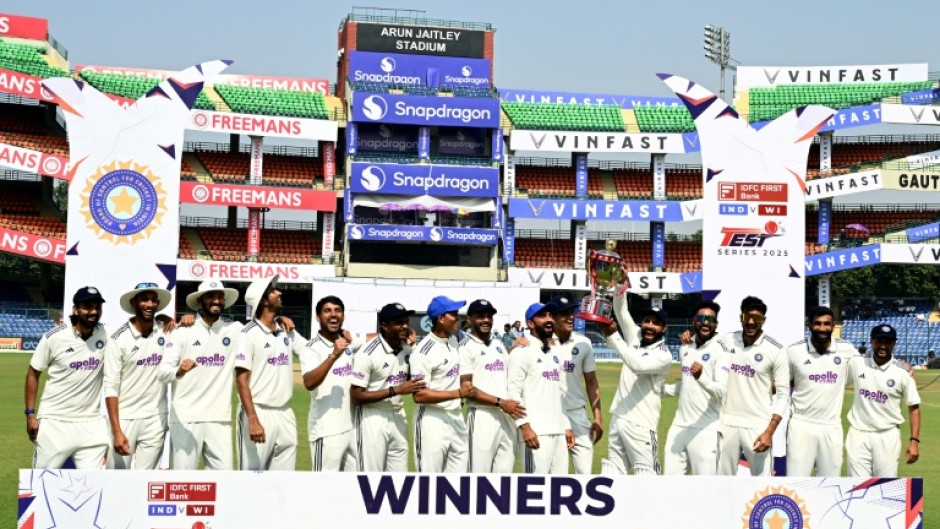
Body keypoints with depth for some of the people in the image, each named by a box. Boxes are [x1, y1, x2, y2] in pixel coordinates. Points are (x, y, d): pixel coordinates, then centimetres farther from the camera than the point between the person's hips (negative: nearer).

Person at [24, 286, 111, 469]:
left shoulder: (107, 334, -2)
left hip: (91, 424, 2)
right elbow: (33, 373, 2)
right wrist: (30, 414, -2)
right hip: (54, 422, -2)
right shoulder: (54, 338, -8)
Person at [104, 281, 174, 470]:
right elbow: (111, 387, -9)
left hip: (156, 419, 3)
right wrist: (116, 431, -17)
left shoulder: (166, 332, 2)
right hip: (125, 419, -3)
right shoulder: (119, 339, -7)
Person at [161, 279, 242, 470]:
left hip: (220, 419, 3)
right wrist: (179, 370, -34)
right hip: (186, 419, -3)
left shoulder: (235, 330, 6)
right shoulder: (182, 331, -2)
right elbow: (163, 370, -11)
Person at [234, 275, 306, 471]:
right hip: (259, 413, -6)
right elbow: (241, 380, -13)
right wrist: (253, 420, -22)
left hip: (285, 414, 6)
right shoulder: (249, 334, -8)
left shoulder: (287, 331, 11)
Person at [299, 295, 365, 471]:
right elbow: (309, 383, -27)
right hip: (327, 430, -7)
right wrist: (333, 355, -36)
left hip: (352, 425, 7)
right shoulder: (312, 348, -11)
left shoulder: (349, 342, 9)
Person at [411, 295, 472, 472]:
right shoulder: (424, 351, -17)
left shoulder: (453, 341, 9)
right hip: (433, 420, -8)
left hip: (456, 418, 8)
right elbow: (419, 395, -21)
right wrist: (457, 393, -23)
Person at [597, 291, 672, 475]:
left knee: (646, 473, -6)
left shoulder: (664, 355, -12)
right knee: (613, 469, 9)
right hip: (618, 418, 7)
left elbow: (638, 365, -29)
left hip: (641, 423, -7)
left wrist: (612, 336, -31)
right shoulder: (635, 336, 7)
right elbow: (621, 311, 0)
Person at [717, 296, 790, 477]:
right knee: (723, 477, 9)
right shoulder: (727, 341, 3)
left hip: (757, 426, -3)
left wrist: (770, 431, -14)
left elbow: (783, 394, -7)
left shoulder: (775, 350, -7)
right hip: (727, 423, 4)